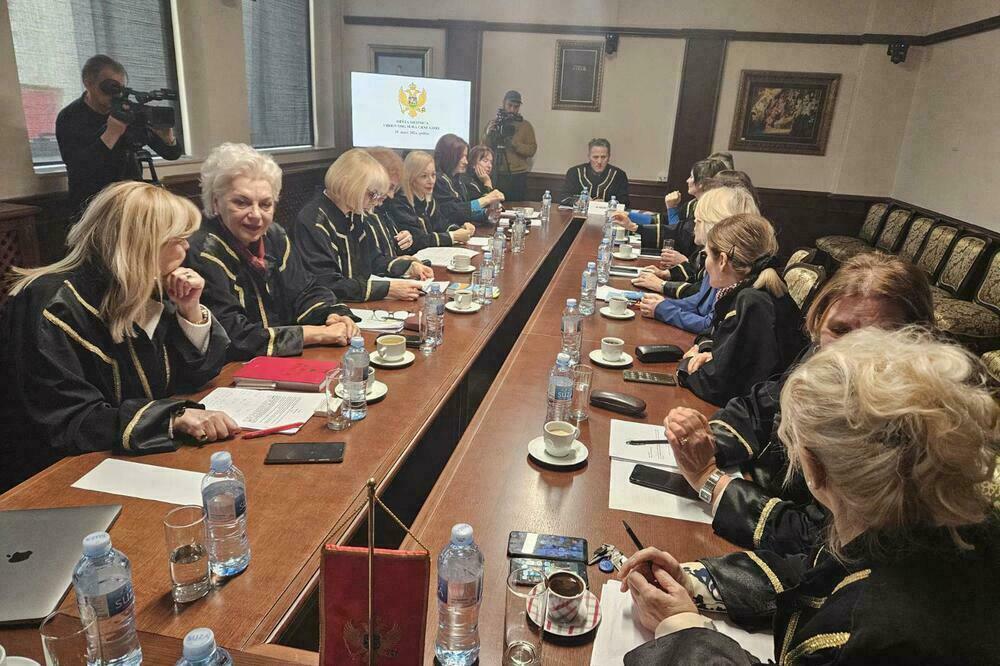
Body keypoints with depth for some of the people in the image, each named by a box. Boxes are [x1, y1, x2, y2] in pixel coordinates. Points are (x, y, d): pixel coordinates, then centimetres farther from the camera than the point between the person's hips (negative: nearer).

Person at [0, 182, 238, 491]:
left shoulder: (149, 294, 2)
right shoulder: (53, 305, -20)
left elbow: (198, 374, 8)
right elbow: (65, 425, -27)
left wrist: (190, 311, -8)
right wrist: (175, 417, -38)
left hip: (139, 458, 7)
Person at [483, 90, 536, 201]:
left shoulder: (525, 125, 5)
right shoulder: (493, 123, 9)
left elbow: (532, 150, -4)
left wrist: (514, 143, -18)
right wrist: (488, 135, -13)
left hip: (518, 176, -1)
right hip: (496, 175, 1)